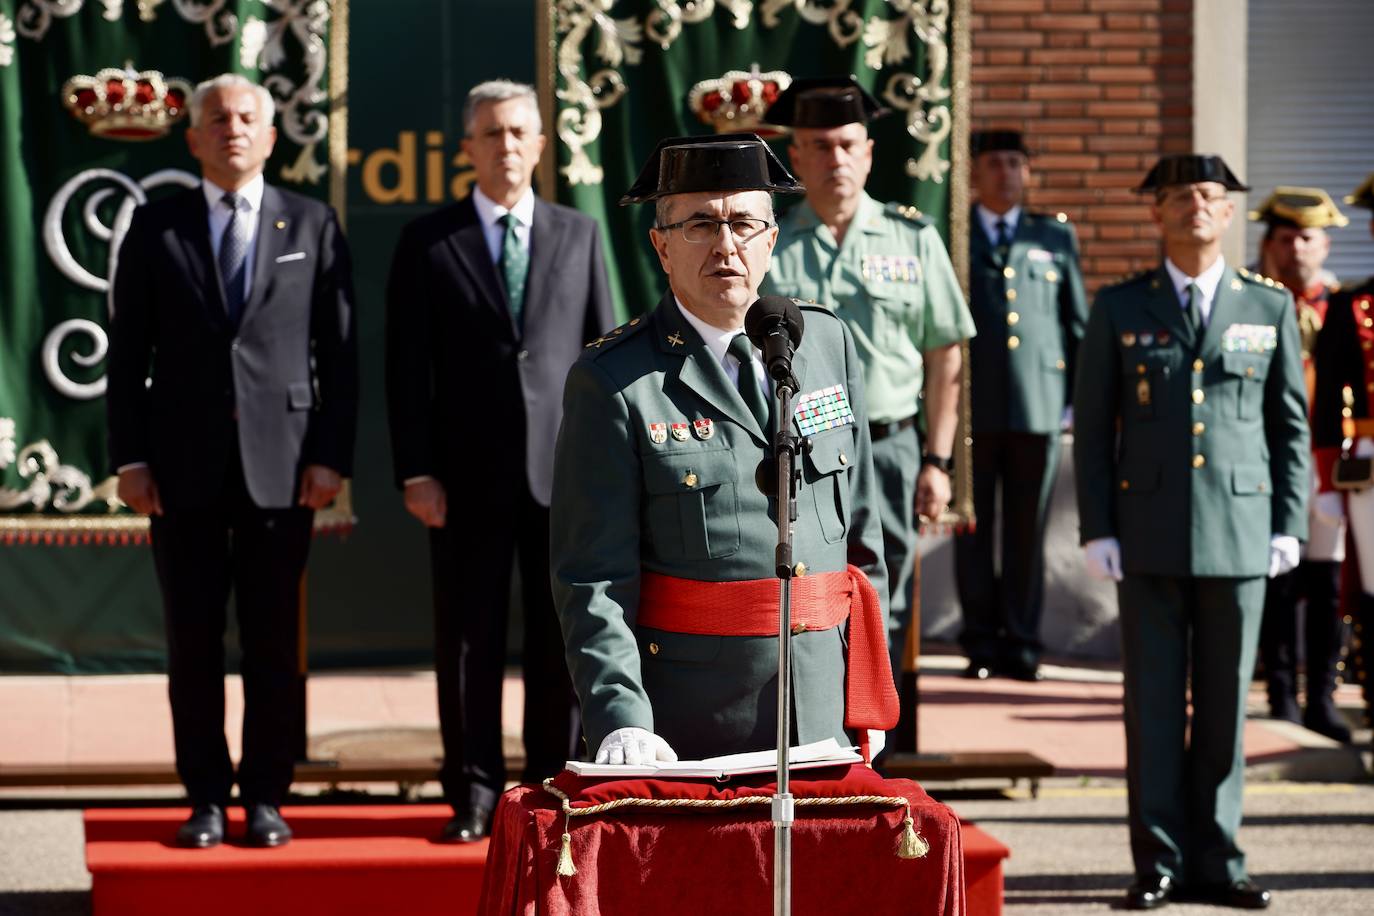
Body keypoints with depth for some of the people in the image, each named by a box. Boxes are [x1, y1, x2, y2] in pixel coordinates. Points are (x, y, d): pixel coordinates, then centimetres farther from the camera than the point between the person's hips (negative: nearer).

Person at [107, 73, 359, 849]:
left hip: (281, 463, 0)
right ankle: (206, 798, 11)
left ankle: (266, 798, 11)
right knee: (194, 639, 3)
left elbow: (339, 351, 4)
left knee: (275, 641, 2)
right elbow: (128, 352, 6)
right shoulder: (156, 227, 7)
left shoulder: (313, 226, 7)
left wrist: (333, 457, -4)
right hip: (185, 465, 0)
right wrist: (129, 457, -2)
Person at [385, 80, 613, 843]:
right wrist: (416, 472, -6)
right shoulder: (428, 243, 4)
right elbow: (407, 368, 1)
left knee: (563, 638, 4)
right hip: (468, 472, -1)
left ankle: (555, 788, 14)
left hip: (563, 468, 1)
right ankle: (474, 794, 11)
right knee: (469, 643, 3)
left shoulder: (579, 235, 10)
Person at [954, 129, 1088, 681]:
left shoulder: (1055, 237, 14)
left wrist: (1081, 394, 7)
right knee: (973, 529, 3)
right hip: (969, 404, -1)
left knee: (1028, 531, 3)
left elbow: (1078, 321, 14)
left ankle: (1021, 644, 10)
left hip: (1039, 403, 1)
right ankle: (981, 643, 10)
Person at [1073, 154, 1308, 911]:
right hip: (1149, 535, -1)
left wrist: (1289, 524, 2)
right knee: (1153, 701, 1)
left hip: (1239, 533, 1)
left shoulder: (1270, 308, 8)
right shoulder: (1120, 308, 6)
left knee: (1225, 702, 4)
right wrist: (1097, 529, -2)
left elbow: (1291, 423, 10)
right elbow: (1092, 425, 5)